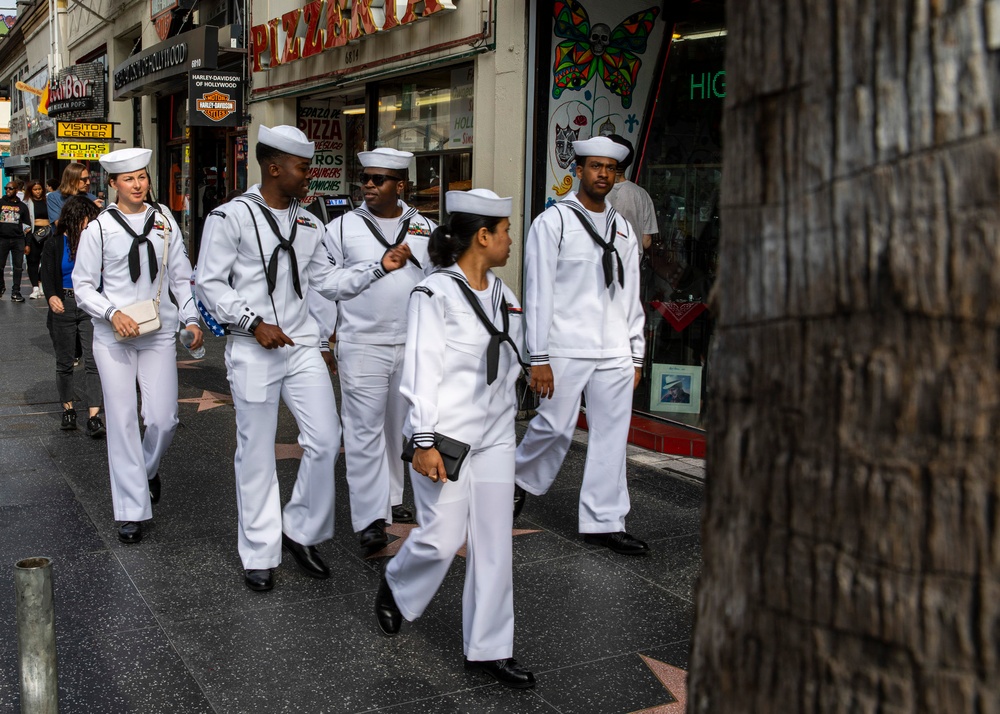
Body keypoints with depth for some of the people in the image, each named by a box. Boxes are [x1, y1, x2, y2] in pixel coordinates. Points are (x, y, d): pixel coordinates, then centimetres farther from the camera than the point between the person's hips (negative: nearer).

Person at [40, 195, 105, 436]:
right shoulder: (54, 244, -2)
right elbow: (47, 274, -9)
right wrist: (51, 297, -27)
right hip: (63, 307, 0)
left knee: (93, 361, -9)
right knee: (64, 362, 12)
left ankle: (94, 418, -11)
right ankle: (68, 410, 28)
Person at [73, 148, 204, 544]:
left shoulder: (164, 220, 7)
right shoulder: (99, 228, -1)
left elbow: (181, 274, 11)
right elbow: (83, 285, 1)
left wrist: (191, 318, 1)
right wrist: (112, 313, -14)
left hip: (159, 333, 2)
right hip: (113, 336, -2)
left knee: (163, 418, -2)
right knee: (122, 420, -1)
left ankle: (148, 469, 33)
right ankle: (132, 511, 8)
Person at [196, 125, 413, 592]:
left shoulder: (307, 223, 11)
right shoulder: (231, 217, -7)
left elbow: (328, 281, 11)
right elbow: (210, 284, -8)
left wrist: (380, 266, 0)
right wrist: (255, 324, -16)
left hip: (301, 346, 5)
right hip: (253, 350, -5)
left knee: (325, 440, -1)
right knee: (257, 453, 4)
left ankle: (300, 531, 20)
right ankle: (259, 555, 19)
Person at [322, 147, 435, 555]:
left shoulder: (426, 230, 7)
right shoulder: (342, 228, -1)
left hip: (411, 347, 3)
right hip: (361, 347, -3)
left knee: (399, 427, 14)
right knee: (365, 430, -5)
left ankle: (390, 499, 29)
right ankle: (370, 519, -4)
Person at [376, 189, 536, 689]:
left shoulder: (503, 296, 10)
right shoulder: (435, 294, -11)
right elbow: (422, 372, -15)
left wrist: (508, 415, 17)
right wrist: (424, 441, -18)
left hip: (494, 436, 7)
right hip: (446, 436, -6)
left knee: (493, 544, 6)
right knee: (442, 538, -1)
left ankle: (488, 649, 16)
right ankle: (395, 588, 32)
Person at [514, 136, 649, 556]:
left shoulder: (622, 228, 16)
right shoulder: (554, 221, -1)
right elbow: (538, 292, -5)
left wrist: (636, 355, 14)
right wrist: (539, 358, -10)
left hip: (615, 353, 5)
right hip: (566, 349, -5)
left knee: (612, 434, 3)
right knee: (556, 426, -3)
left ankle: (604, 522, 11)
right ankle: (523, 481, 27)